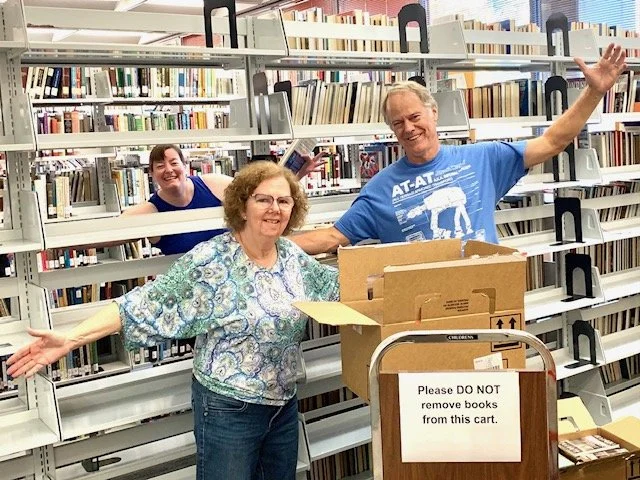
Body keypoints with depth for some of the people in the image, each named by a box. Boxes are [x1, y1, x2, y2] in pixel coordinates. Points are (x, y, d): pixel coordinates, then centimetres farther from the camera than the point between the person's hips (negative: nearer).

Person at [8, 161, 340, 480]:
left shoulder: (293, 256, 1)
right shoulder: (210, 261, -17)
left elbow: (336, 281, 17)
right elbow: (145, 303, -20)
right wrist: (71, 339, -26)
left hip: (285, 405, 6)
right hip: (228, 409, -6)